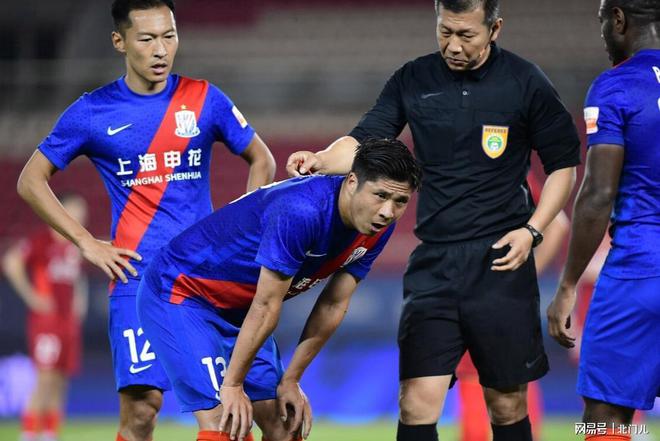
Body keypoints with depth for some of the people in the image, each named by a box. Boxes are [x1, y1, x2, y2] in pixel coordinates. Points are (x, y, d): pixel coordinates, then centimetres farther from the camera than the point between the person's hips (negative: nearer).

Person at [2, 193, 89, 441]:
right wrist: (31, 296, -19)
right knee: (46, 379, -14)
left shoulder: (76, 248, 15)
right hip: (45, 320, -7)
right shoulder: (42, 241, -9)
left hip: (68, 322, 7)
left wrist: (80, 299, 16)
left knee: (60, 383, 7)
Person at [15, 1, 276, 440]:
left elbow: (262, 160, 16)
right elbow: (31, 180, 8)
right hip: (137, 278, -2)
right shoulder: (93, 112, 0)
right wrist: (87, 243, 0)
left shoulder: (205, 99, 4)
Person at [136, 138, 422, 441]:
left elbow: (333, 306, 0)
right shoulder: (300, 211, -34)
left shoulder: (379, 226, -9)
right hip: (179, 293, -8)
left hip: (237, 310, 8)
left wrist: (290, 380, 2)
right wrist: (232, 385, -20)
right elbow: (266, 306, -28)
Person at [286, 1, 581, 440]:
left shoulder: (526, 83, -1)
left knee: (507, 404, 5)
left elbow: (564, 162, 6)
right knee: (418, 402, -8)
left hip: (500, 262, -2)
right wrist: (322, 160, -20)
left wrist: (532, 230, -5)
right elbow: (363, 141, 1)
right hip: (433, 263, 2)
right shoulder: (413, 81, 5)